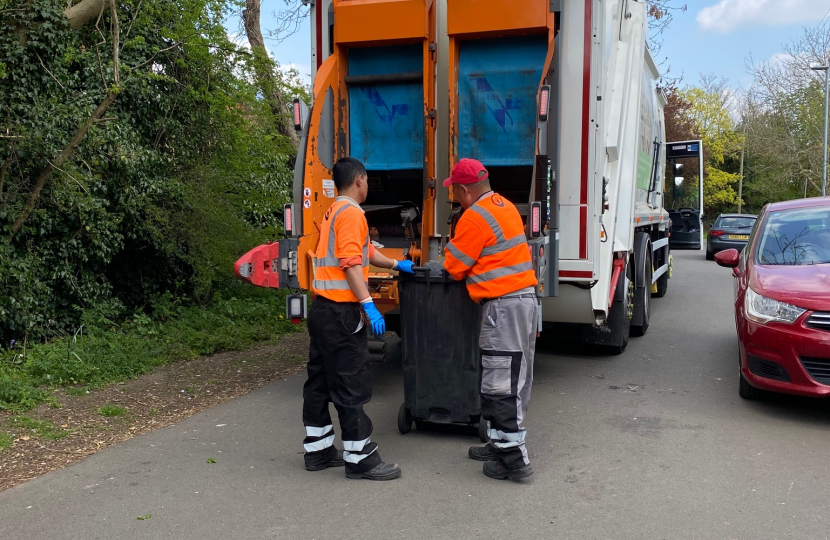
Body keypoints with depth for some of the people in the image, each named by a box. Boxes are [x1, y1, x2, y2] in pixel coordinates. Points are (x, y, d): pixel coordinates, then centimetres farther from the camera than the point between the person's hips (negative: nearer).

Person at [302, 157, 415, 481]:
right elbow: (351, 263, -21)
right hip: (341, 312, -10)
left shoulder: (334, 212, 19)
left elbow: (365, 250, 28)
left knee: (321, 382, 14)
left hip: (322, 309, 10)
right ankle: (360, 459, 2)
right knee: (351, 387, -5)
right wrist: (368, 305, -24)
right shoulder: (351, 213, -12)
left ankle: (318, 450, 23)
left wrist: (397, 265, 31)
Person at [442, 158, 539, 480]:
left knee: (499, 385, -4)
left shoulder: (474, 217, -15)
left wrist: (450, 262, 13)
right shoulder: (504, 205, 14)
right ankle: (500, 444, 27)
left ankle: (514, 459, 2)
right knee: (512, 381, 15)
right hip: (524, 297, 10)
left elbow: (454, 266, -7)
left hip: (503, 305, -10)